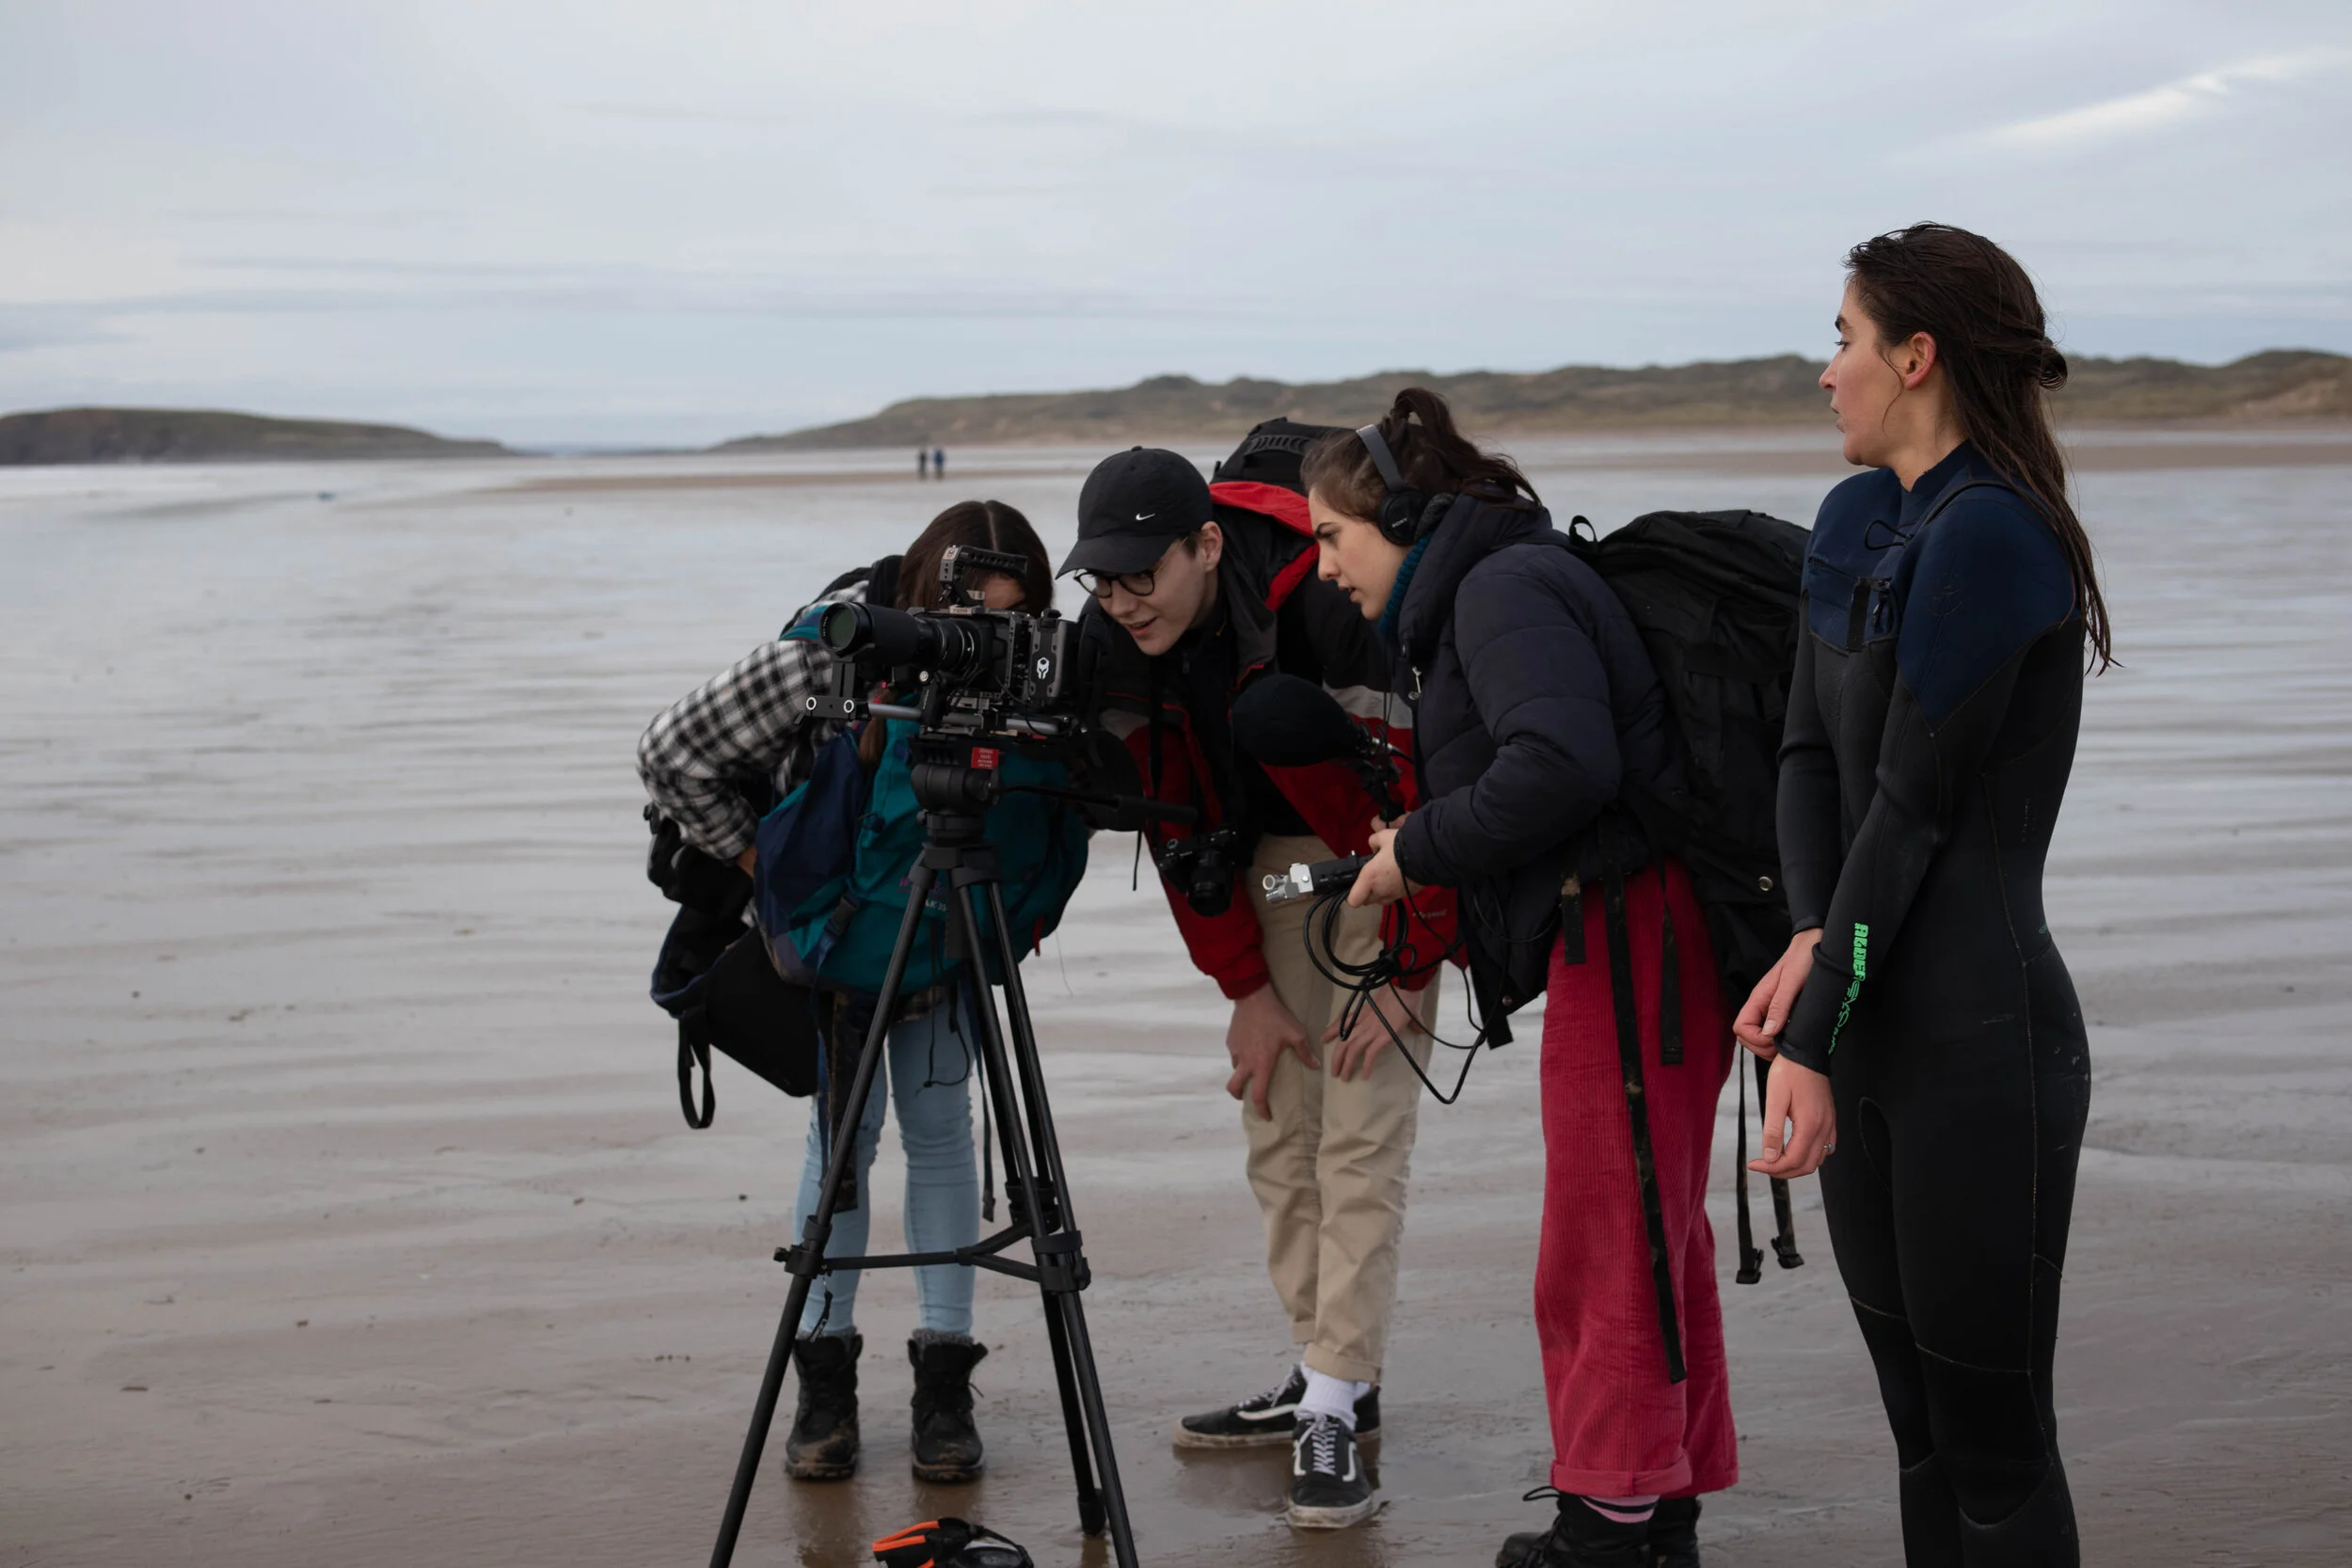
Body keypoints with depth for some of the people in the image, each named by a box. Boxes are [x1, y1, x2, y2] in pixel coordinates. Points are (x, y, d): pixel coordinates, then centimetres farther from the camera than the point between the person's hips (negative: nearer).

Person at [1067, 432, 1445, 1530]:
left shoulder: (1327, 604, -31)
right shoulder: (1117, 644, -11)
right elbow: (1175, 817, -1)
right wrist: (1246, 988, -1)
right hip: (1266, 860, 7)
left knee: (1360, 1138, -11)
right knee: (1277, 1131, 8)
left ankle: (1335, 1409, -9)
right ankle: (1328, 1375, 20)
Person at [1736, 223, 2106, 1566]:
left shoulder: (1991, 536, -16)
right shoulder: (1857, 522, 11)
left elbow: (1915, 805, -16)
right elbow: (1810, 755, 8)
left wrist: (1812, 1032, -13)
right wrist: (1811, 943, -9)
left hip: (1977, 1041, -9)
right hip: (1871, 1031, 9)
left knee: (1994, 1441, 1)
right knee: (1917, 1419, 16)